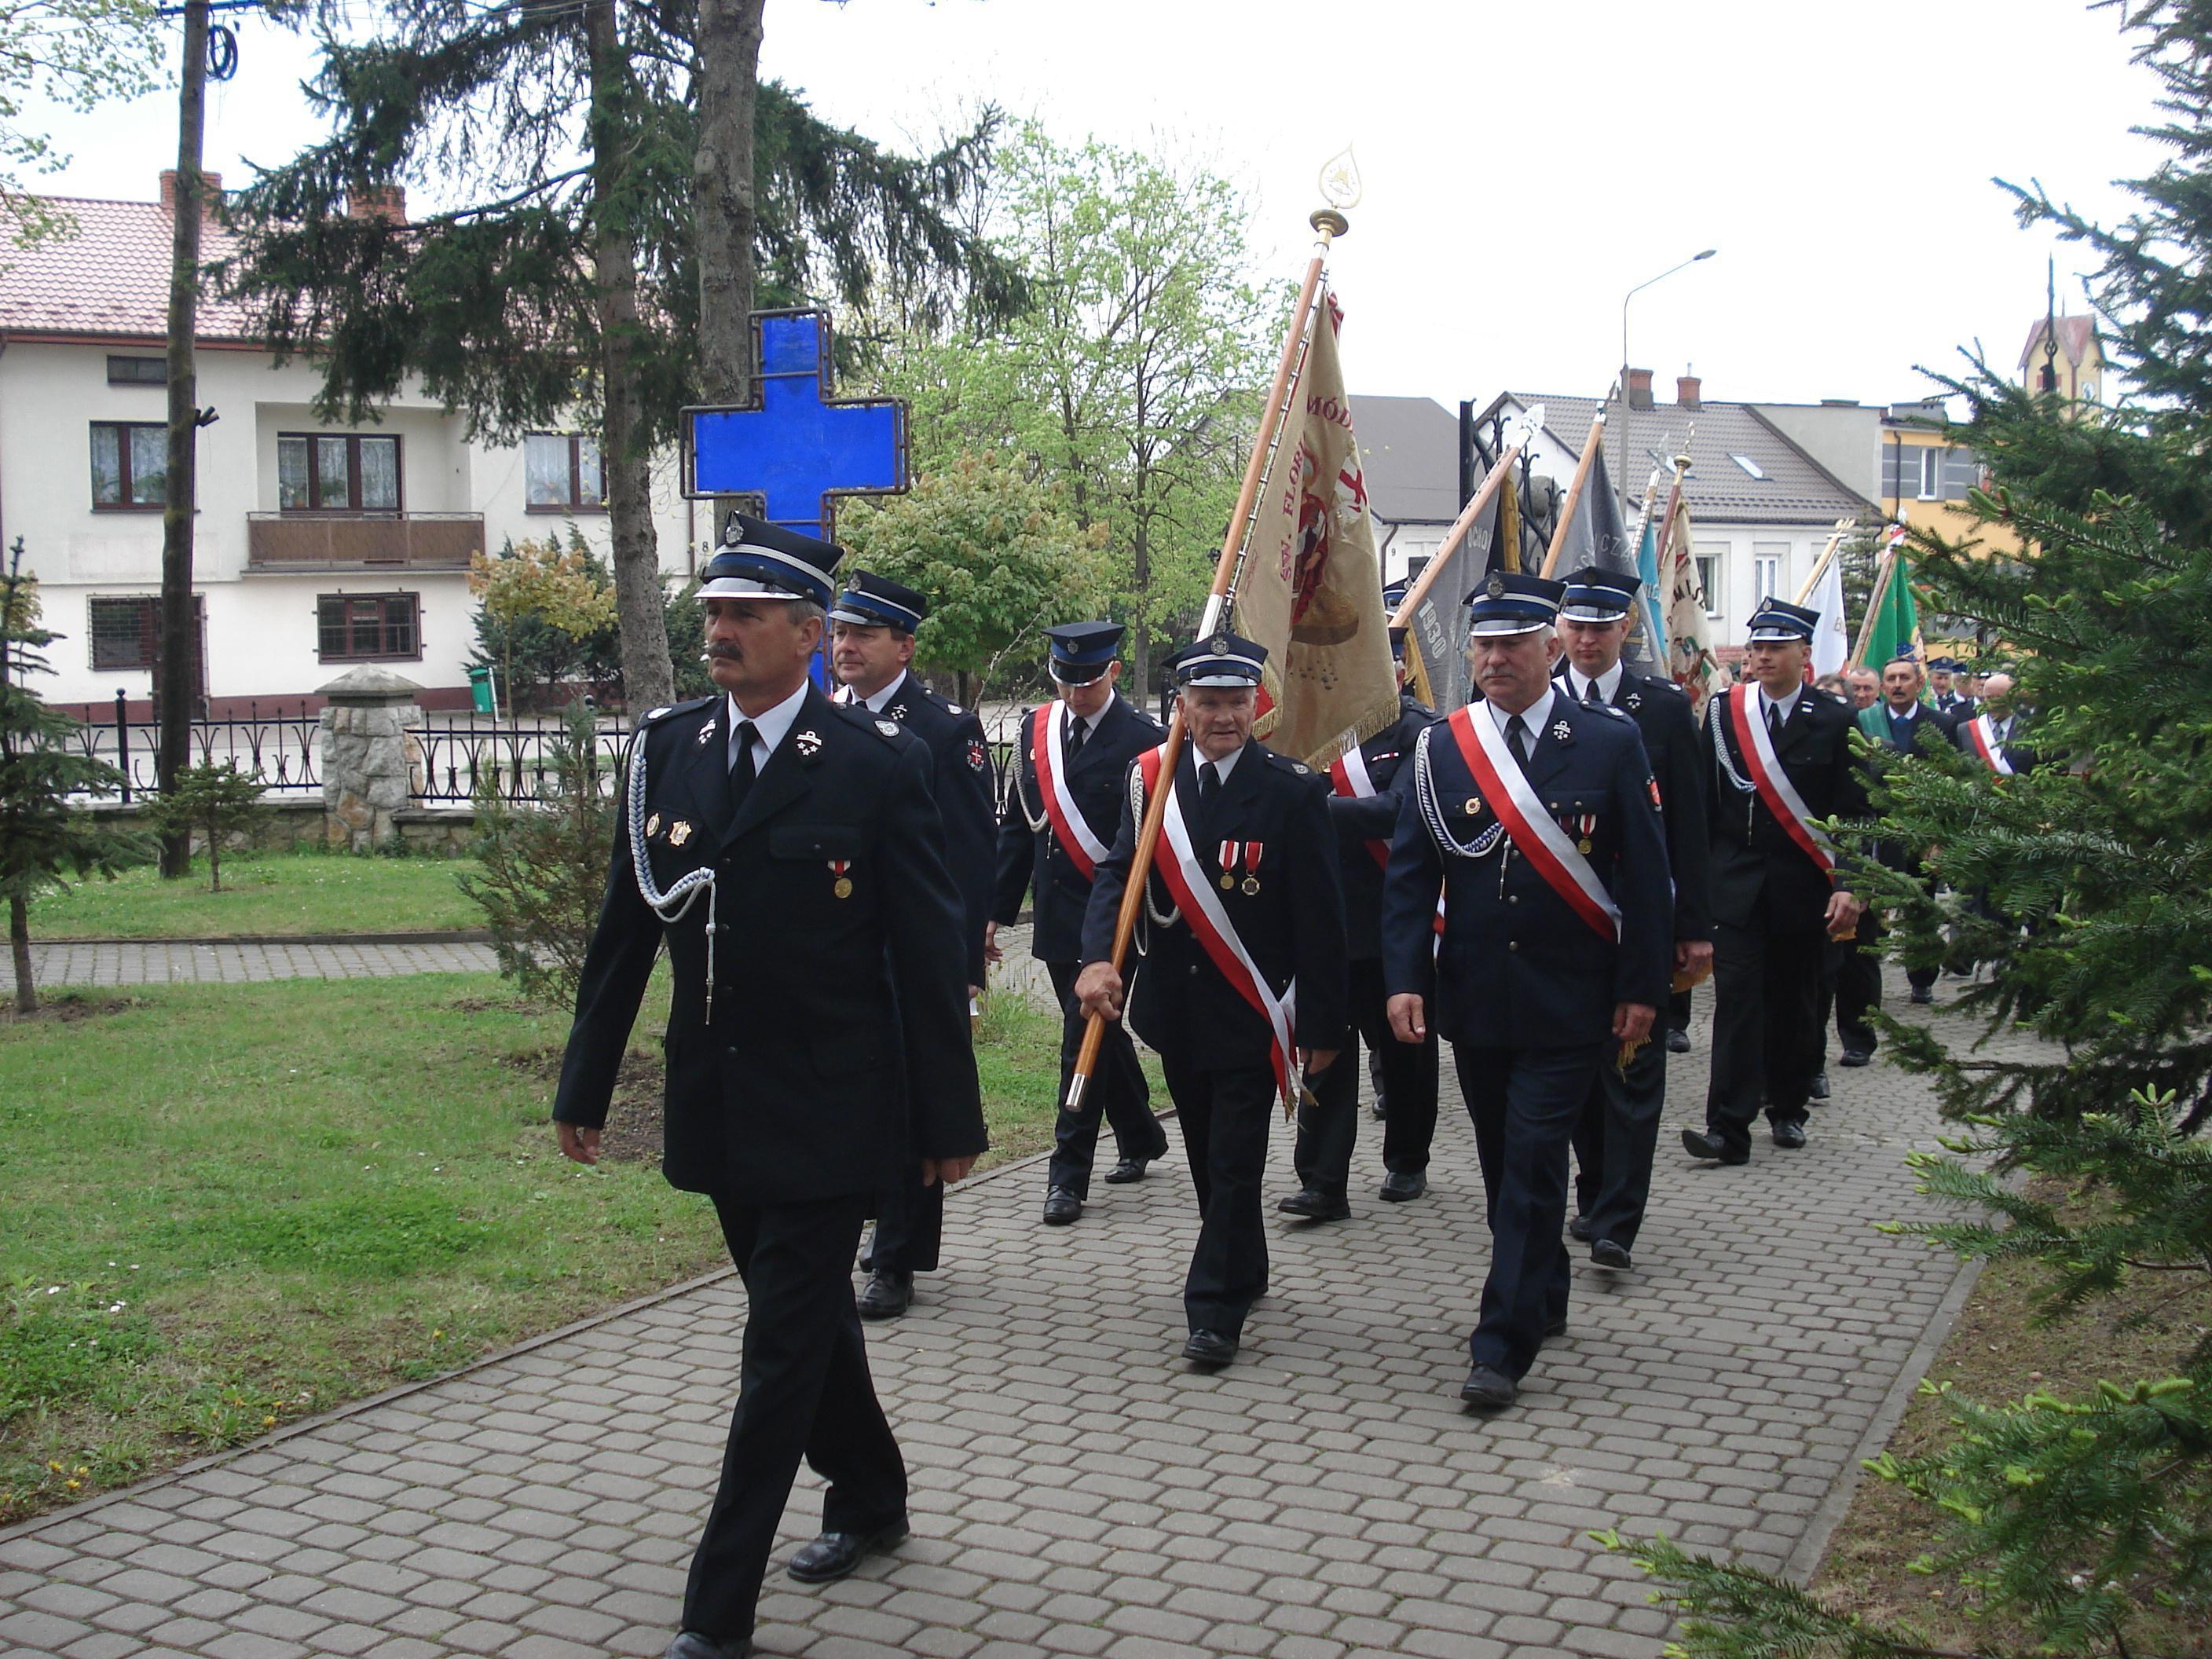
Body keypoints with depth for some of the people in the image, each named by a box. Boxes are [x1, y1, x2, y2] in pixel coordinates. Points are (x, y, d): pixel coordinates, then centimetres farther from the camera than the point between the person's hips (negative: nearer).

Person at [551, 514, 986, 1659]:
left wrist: (948, 1117, -8)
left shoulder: (877, 766, -11)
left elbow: (928, 953, -9)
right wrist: (585, 1084, 9)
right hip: (717, 1109, 6)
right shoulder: (668, 749, 4)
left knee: (784, 1348, -1)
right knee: (804, 1316, 21)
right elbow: (625, 929, 8)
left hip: (828, 1117, -5)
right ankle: (870, 1498, 42)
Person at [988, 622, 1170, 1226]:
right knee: (1097, 1035, 17)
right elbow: (1018, 826, 12)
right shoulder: (1035, 729, 8)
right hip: (1056, 918, 6)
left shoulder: (1143, 738, -9)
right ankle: (1140, 1136, 36)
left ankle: (1068, 1175, 1)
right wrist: (996, 909, 10)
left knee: (1085, 1039, -7)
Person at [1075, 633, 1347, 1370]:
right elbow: (1117, 873, -6)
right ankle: (1245, 1270, 37)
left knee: (1235, 1162, -3)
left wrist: (1323, 1024, -8)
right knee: (1208, 1157, 18)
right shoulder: (1150, 779, 0)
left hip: (1252, 1012, -4)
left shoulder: (1292, 791, -10)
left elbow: (1319, 917, -8)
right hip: (1177, 1005, 4)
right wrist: (1097, 958, -25)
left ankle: (1216, 1309, 6)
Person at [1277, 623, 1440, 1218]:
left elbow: (1398, 811, -21)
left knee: (1404, 1045, 13)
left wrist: (1318, 805, -29)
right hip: (1329, 917, 3)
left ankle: (1407, 1162, 31)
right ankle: (1323, 1184, 1)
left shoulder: (1420, 732, -7)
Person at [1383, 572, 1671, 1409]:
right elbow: (1409, 875, 1)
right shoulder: (1440, 748, 2)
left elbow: (1645, 875, -2)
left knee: (1533, 1161, -6)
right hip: (1474, 998, 3)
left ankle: (1503, 1342, -1)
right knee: (1503, 1162, 14)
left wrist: (1641, 989, -5)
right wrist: (1405, 978, -9)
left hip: (1568, 1003, -3)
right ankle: (1544, 1298, 34)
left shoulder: (1610, 741, -4)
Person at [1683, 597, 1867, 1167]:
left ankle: (1788, 1109, 26)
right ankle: (1729, 1126, -10)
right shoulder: (1723, 713, 5)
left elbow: (1853, 813, -2)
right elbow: (1703, 803, 6)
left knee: (1795, 1002, 10)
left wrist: (1848, 885, -11)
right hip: (1736, 884, 0)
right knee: (1737, 999, -8)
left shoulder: (1833, 721, 1)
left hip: (1803, 886, 0)